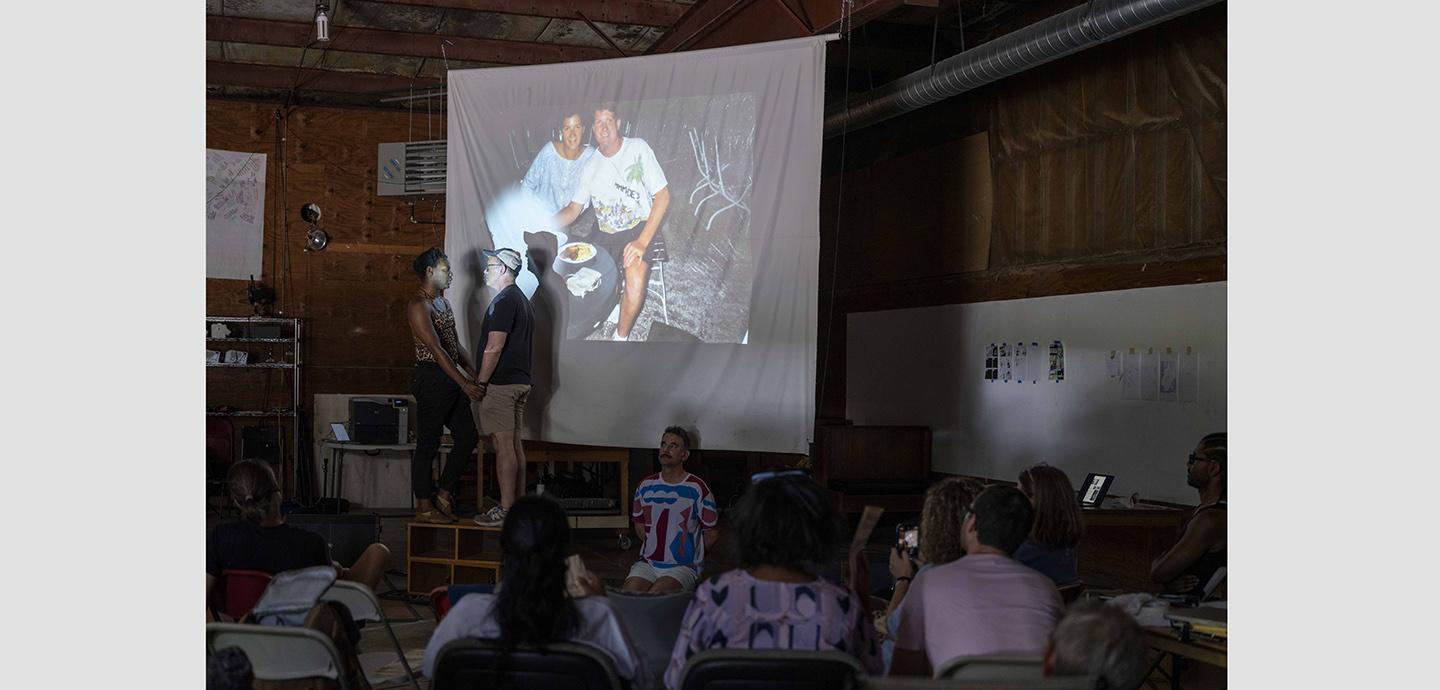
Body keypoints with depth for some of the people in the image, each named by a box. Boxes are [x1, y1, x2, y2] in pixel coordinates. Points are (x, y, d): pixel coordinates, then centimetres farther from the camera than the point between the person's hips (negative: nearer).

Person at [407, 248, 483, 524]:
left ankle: (444, 494, 20)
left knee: (468, 438, 10)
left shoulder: (442, 301, 17)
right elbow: (436, 349, -20)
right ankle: (424, 506, 7)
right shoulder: (418, 305, -14)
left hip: (451, 379, 10)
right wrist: (464, 384, -21)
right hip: (431, 377, -10)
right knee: (428, 444, -1)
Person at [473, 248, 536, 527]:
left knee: (503, 445, -8)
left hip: (501, 383, -10)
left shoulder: (504, 301, -14)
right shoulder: (522, 300, 18)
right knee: (514, 444, 12)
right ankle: (519, 505, 16)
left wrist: (480, 382, -14)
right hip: (521, 381, 10)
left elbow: (494, 347, -20)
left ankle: (506, 510, -7)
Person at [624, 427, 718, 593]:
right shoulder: (646, 486, 9)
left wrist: (690, 552, 7)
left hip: (684, 567, -3)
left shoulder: (697, 488, -4)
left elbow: (711, 534, 3)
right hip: (648, 564, 4)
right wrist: (656, 547, 10)